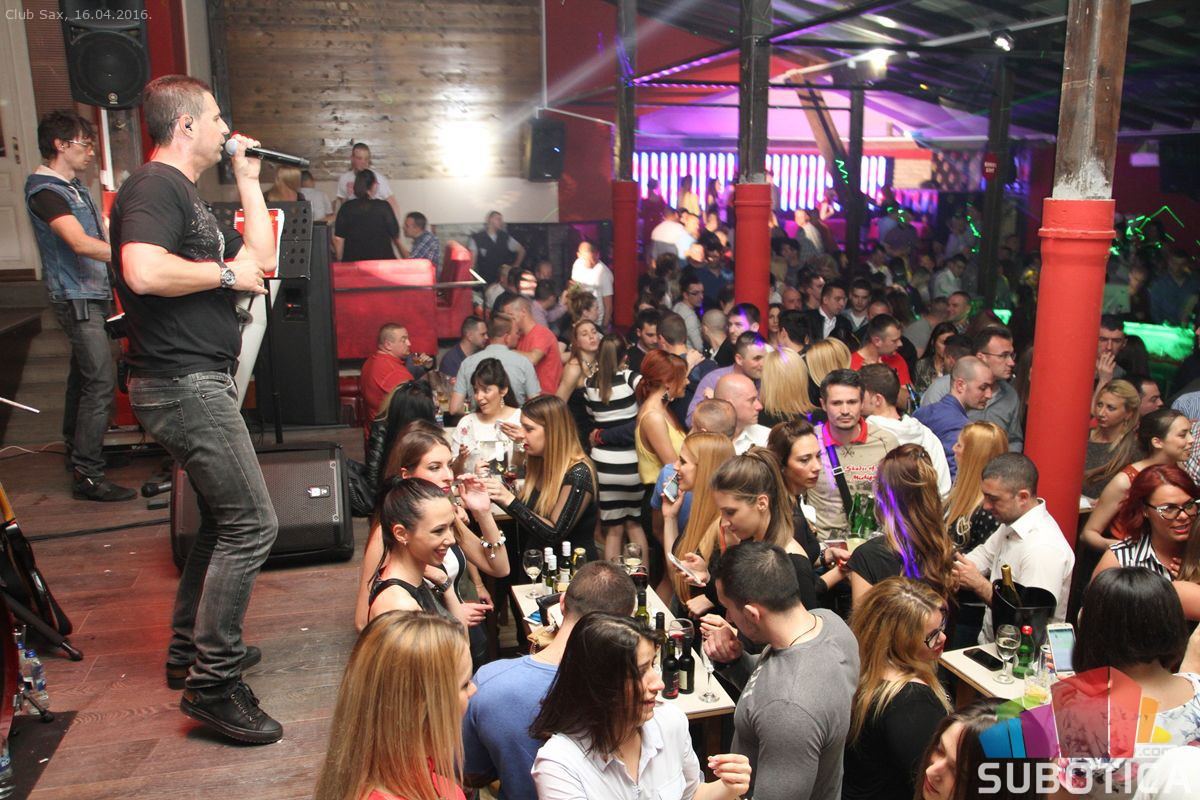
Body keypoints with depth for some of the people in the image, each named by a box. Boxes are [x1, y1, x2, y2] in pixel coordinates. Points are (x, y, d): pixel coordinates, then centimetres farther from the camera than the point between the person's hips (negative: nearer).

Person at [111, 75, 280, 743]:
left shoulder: (186, 195, 20)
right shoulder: (154, 186, -12)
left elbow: (261, 257, 20)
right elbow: (145, 271, -30)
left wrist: (248, 180, 18)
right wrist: (227, 271, -17)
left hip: (199, 381, 11)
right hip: (184, 384, -11)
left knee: (225, 520, 20)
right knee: (252, 524, -11)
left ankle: (191, 643, 33)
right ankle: (214, 683, -2)